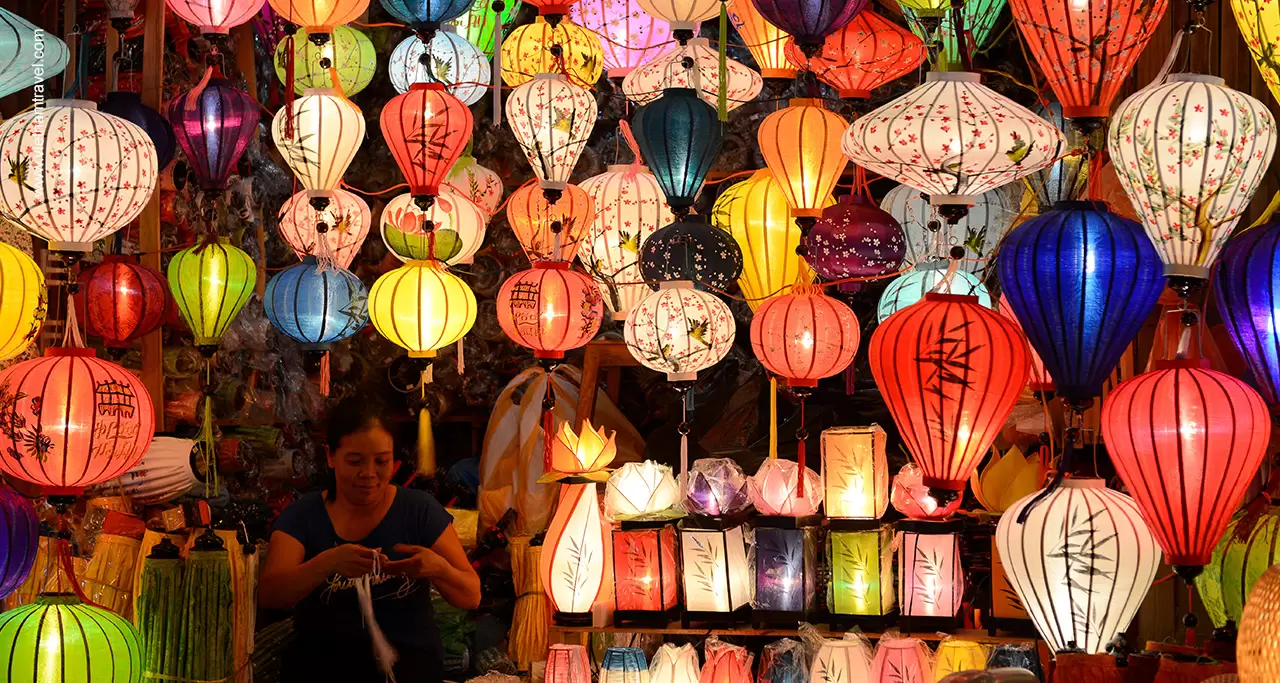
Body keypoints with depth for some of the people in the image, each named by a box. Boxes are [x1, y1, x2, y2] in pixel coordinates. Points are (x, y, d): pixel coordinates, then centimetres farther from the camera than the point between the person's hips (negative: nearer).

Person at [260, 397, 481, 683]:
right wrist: (328, 562, -26)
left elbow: (471, 596, 4)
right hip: (322, 656, 1)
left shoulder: (420, 510, 6)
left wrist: (438, 568, -20)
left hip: (407, 652, -1)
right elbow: (267, 595, -7)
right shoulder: (302, 515, 7)